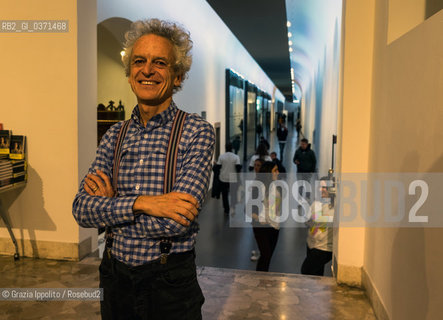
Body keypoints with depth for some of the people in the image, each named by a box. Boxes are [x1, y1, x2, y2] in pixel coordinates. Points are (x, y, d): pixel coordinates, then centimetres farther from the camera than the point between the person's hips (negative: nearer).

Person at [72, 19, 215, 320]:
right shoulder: (115, 135, 2)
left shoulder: (197, 131, -13)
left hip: (170, 282, -4)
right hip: (114, 274, 4)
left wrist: (110, 206, -10)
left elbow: (177, 222, -22)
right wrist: (142, 203, -23)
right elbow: (81, 209, -7)